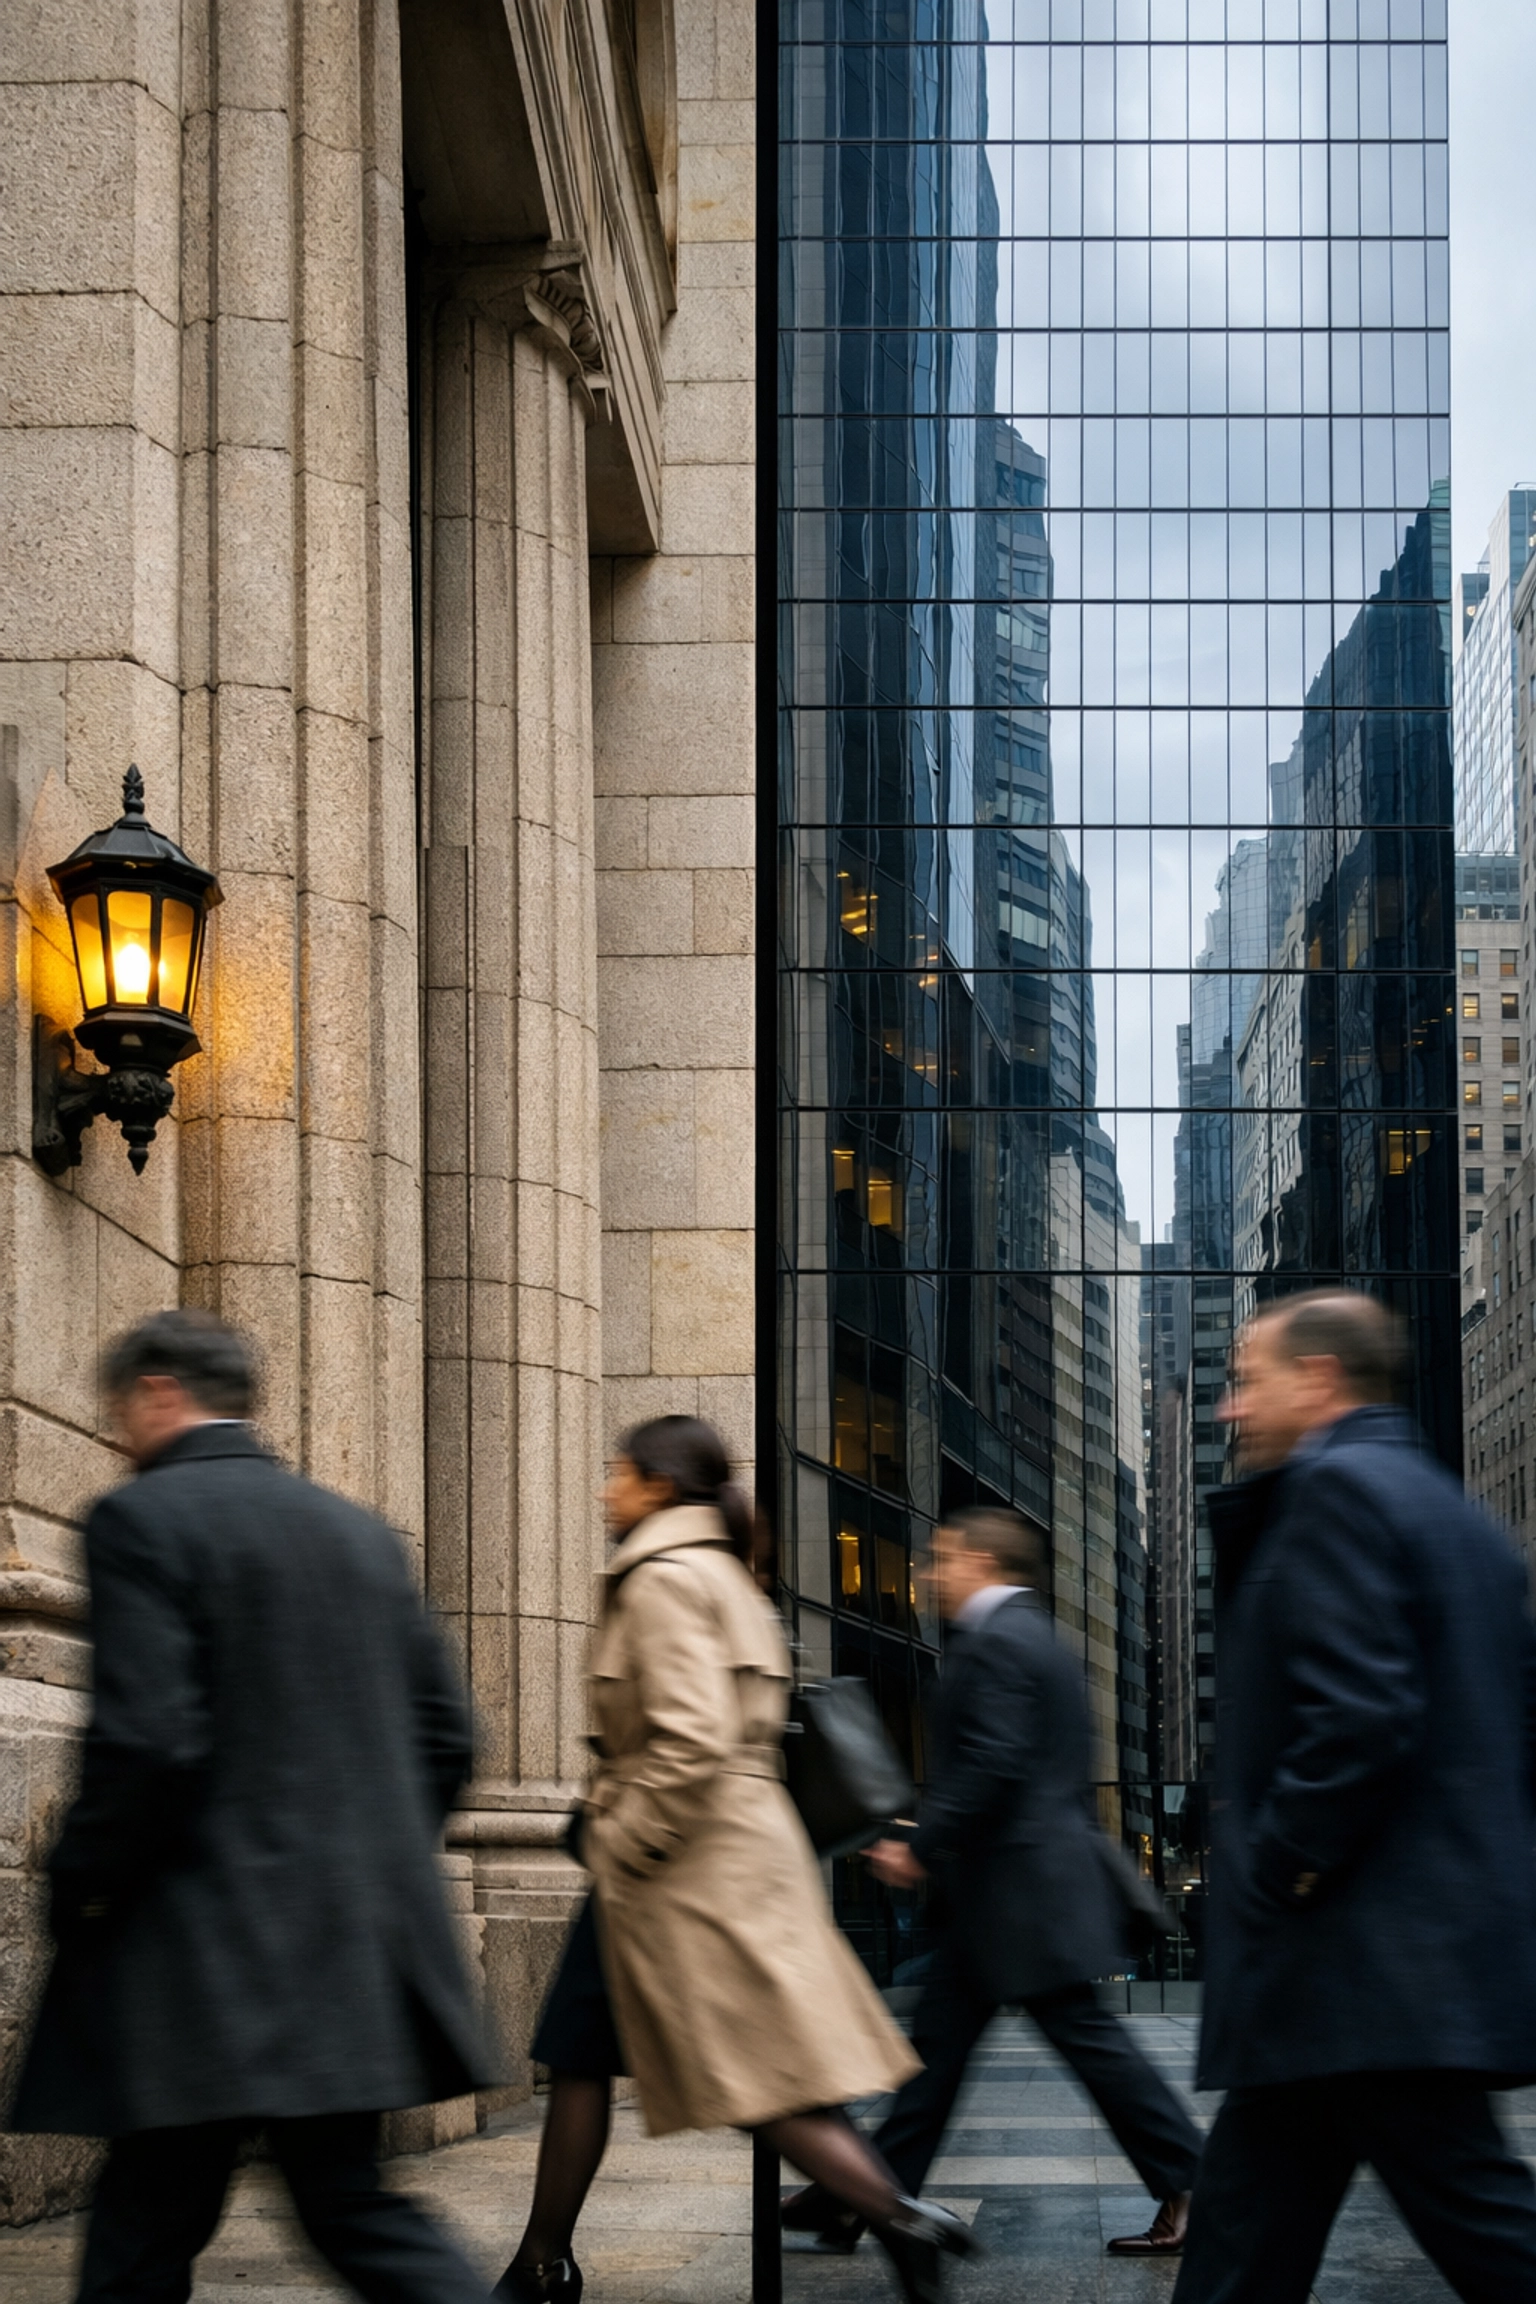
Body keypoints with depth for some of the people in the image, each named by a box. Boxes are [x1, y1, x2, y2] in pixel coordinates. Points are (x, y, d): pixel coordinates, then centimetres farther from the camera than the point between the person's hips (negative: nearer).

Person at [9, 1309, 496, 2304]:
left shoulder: (143, 1520, -8)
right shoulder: (362, 1532, 13)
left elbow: (145, 1738, -18)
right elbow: (446, 1733, 13)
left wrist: (82, 1887, -7)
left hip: (207, 1946, -7)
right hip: (356, 1947, 7)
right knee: (350, 2201, 12)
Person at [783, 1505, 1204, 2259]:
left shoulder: (995, 1642, -15)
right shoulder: (1034, 1638, 17)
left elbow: (990, 1767, -23)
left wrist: (922, 1848, -17)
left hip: (1020, 1888, -11)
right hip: (1011, 1891, 11)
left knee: (1087, 2037, -5)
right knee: (939, 2040, 10)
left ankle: (1187, 2185, 0)